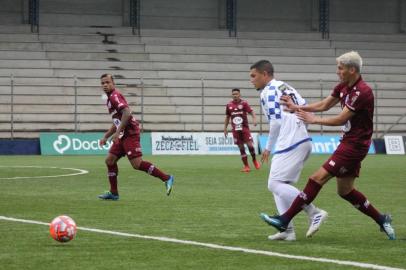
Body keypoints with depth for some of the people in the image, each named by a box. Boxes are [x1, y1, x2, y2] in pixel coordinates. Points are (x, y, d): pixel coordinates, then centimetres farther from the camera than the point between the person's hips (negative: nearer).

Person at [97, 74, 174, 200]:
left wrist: (118, 132, -23)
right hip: (123, 136, 10)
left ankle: (166, 178, -14)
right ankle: (113, 193, 12)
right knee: (110, 160, 8)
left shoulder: (115, 96, -8)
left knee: (137, 164, -17)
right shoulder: (110, 99, 22)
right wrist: (105, 137, 29)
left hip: (130, 133, -10)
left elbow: (127, 113, -23)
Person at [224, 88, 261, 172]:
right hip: (235, 130, 3)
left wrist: (254, 119, -28)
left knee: (250, 144, -12)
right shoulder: (229, 105, 7)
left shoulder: (244, 103, -2)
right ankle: (246, 166, 9)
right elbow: (227, 117, 17)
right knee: (241, 148, 3)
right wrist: (225, 128, 15)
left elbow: (251, 112, -10)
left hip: (245, 128, -3)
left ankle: (254, 160, 13)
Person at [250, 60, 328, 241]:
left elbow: (276, 122, -12)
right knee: (281, 185, 12)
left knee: (275, 184, -10)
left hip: (289, 144, -10)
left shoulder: (268, 92, -5)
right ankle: (288, 230, 6)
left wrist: (268, 148, -2)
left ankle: (315, 213, -14)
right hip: (304, 141, 10)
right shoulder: (286, 87, 22)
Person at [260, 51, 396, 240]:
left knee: (318, 178, -11)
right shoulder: (344, 87, 6)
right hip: (349, 141, 10)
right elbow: (324, 105, 14)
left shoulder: (362, 92, -21)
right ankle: (381, 220, 24)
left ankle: (285, 220, -9)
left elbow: (340, 119, -19)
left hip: (354, 145, -10)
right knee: (345, 191, 14)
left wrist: (314, 120, -7)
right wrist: (297, 107, 2)